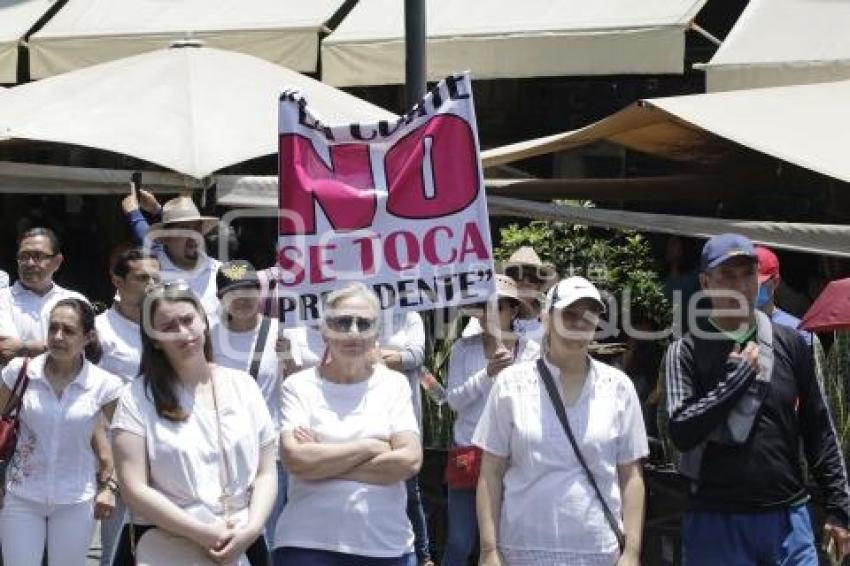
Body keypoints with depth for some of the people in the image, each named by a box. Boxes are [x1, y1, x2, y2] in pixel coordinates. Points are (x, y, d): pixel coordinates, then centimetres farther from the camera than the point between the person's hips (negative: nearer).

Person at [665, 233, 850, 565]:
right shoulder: (687, 351, -3)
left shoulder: (790, 344, 6)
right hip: (716, 522, -2)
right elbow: (682, 432, -14)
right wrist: (741, 374, -13)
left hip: (789, 518, 2)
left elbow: (819, 431, 10)